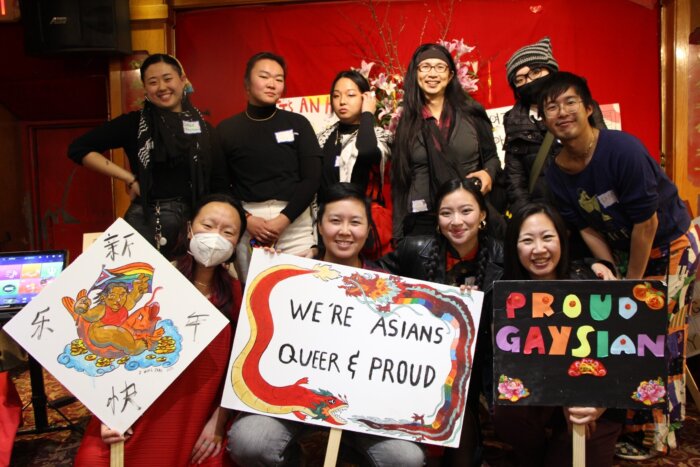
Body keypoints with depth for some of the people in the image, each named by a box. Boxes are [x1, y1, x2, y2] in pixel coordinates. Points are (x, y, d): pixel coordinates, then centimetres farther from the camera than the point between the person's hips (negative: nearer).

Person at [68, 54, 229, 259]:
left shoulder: (202, 127, 6)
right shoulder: (134, 123, -1)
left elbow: (220, 184, 7)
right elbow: (78, 149, -2)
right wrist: (129, 178, -6)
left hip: (195, 221, 3)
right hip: (147, 223, -2)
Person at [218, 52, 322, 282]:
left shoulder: (298, 124, 6)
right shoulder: (227, 129, 7)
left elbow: (312, 179, 0)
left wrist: (283, 219, -10)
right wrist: (246, 219, -9)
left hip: (294, 222, 0)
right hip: (246, 225, 0)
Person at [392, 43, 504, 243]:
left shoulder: (471, 112, 5)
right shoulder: (406, 121, 6)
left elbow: (491, 157, 14)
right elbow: (400, 180, 7)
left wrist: (488, 173, -10)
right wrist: (398, 232, 3)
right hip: (422, 220, 0)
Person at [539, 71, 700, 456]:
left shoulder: (623, 149, -28)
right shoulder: (555, 174, -10)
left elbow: (646, 222, -23)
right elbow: (589, 230, -3)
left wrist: (632, 283, -16)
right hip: (624, 249, 5)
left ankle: (658, 432, 15)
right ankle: (632, 421, 22)